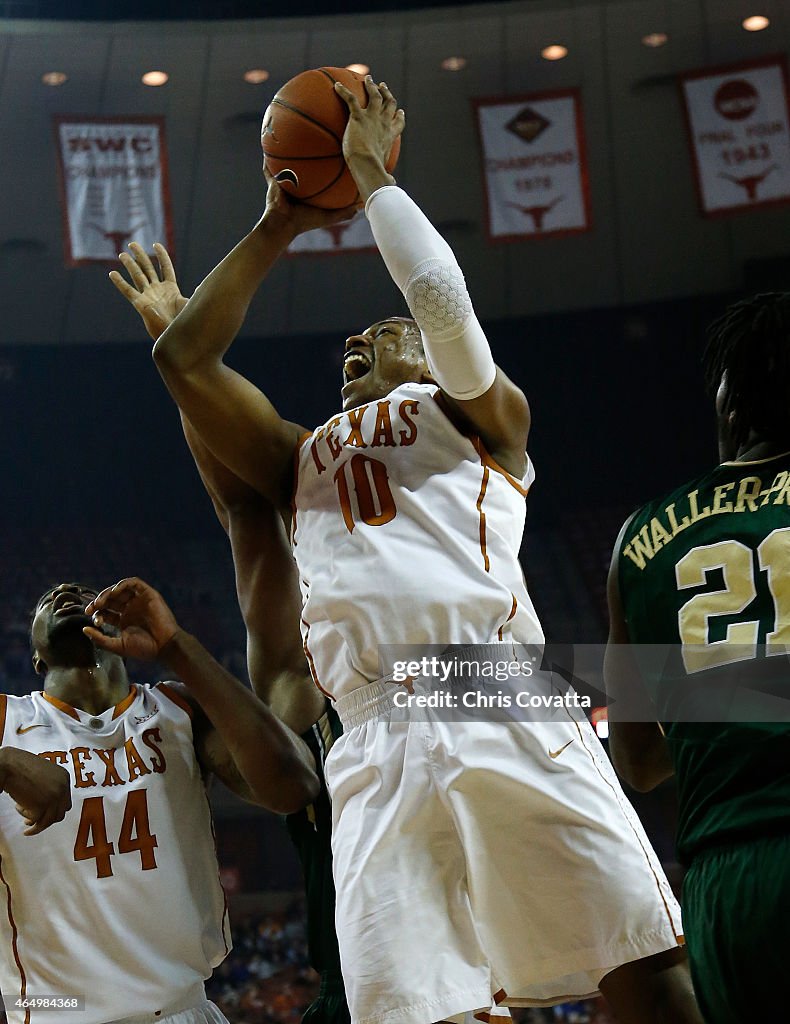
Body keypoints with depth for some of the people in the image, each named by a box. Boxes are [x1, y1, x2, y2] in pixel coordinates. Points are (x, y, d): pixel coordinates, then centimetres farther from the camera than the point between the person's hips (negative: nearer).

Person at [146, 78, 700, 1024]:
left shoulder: (477, 412, 20)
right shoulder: (303, 458, 33)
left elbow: (442, 302, -1)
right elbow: (183, 358, 26)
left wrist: (373, 174, 14)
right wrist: (276, 228, 31)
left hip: (508, 719, -3)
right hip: (378, 749, 4)